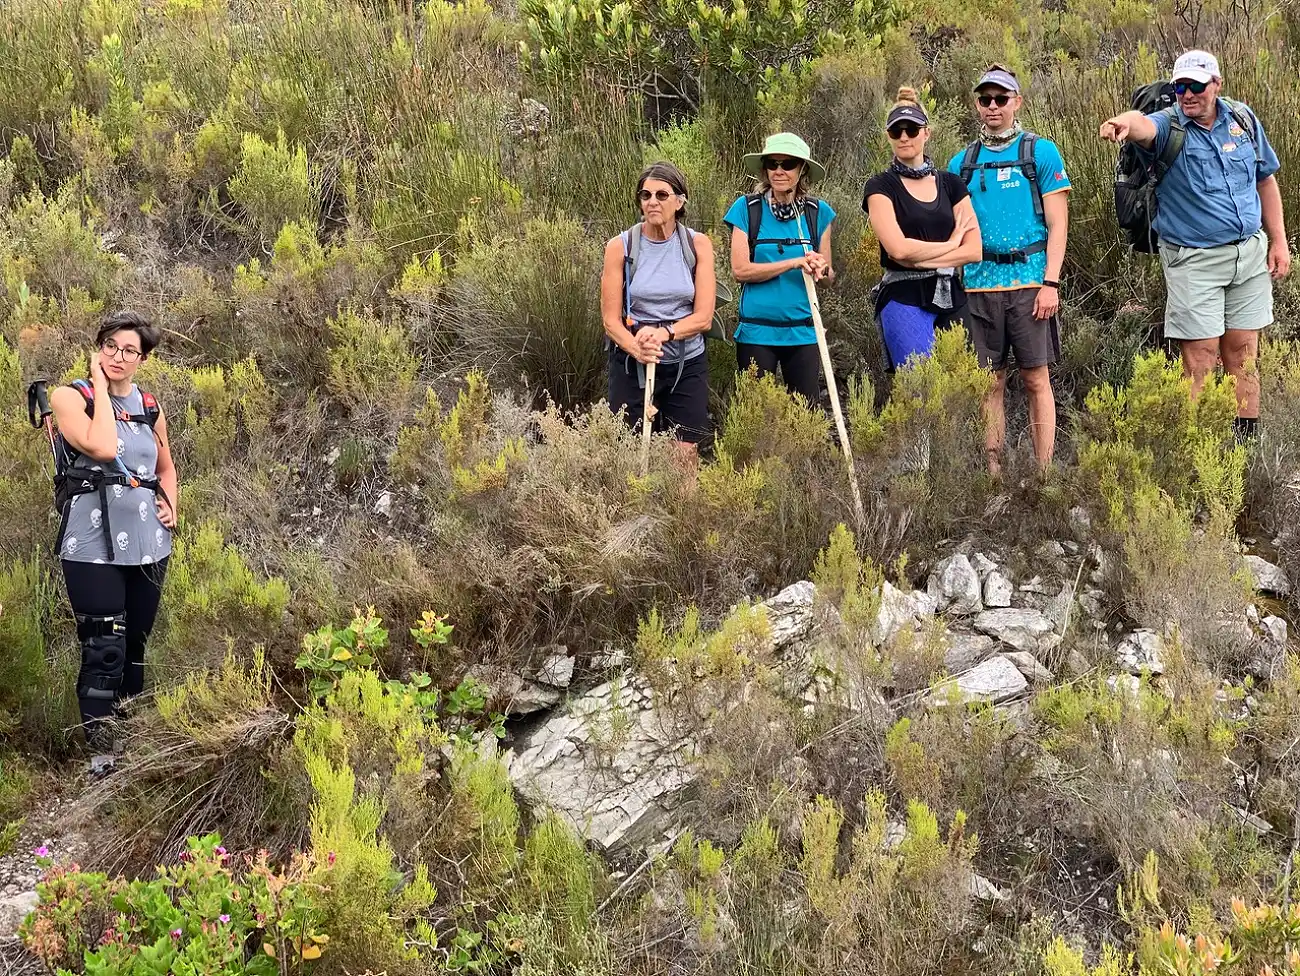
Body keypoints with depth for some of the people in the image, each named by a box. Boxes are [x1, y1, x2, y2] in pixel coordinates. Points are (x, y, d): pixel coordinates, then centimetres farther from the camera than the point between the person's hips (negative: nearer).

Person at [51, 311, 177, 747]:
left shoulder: (149, 408, 11)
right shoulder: (71, 398, -5)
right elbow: (102, 448, -23)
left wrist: (171, 506, 8)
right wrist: (100, 385, -13)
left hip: (147, 546, 6)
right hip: (94, 547, -6)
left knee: (134, 650, 12)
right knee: (104, 653, -11)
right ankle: (100, 751, -6)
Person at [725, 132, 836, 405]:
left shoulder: (818, 213, 5)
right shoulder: (748, 208, -2)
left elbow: (828, 276, 12)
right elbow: (740, 269, -8)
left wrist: (821, 269, -12)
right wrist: (795, 263, -15)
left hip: (803, 330, 2)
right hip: (756, 330, -2)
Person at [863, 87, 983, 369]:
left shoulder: (950, 184, 13)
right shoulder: (881, 187, 2)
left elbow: (974, 250, 3)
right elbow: (898, 248, -12)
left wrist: (920, 259, -8)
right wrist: (951, 243, -1)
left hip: (951, 299, 5)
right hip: (904, 300, -5)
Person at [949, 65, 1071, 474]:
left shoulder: (1041, 152, 4)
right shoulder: (962, 162, 13)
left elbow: (1057, 224, -1)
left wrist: (1050, 283, -10)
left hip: (1029, 281, -3)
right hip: (979, 283, 3)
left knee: (1036, 380, -1)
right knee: (990, 383, 5)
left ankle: (1044, 473, 2)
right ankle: (994, 472, 10)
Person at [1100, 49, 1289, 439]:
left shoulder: (1242, 119, 5)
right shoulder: (1169, 126, -10)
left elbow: (1266, 179, 15)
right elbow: (1143, 126, -35)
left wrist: (1279, 240, 11)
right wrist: (1123, 123, -60)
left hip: (1250, 252, 4)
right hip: (1194, 260, -4)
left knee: (1242, 356, 9)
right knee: (1200, 364, -5)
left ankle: (1247, 441, 17)